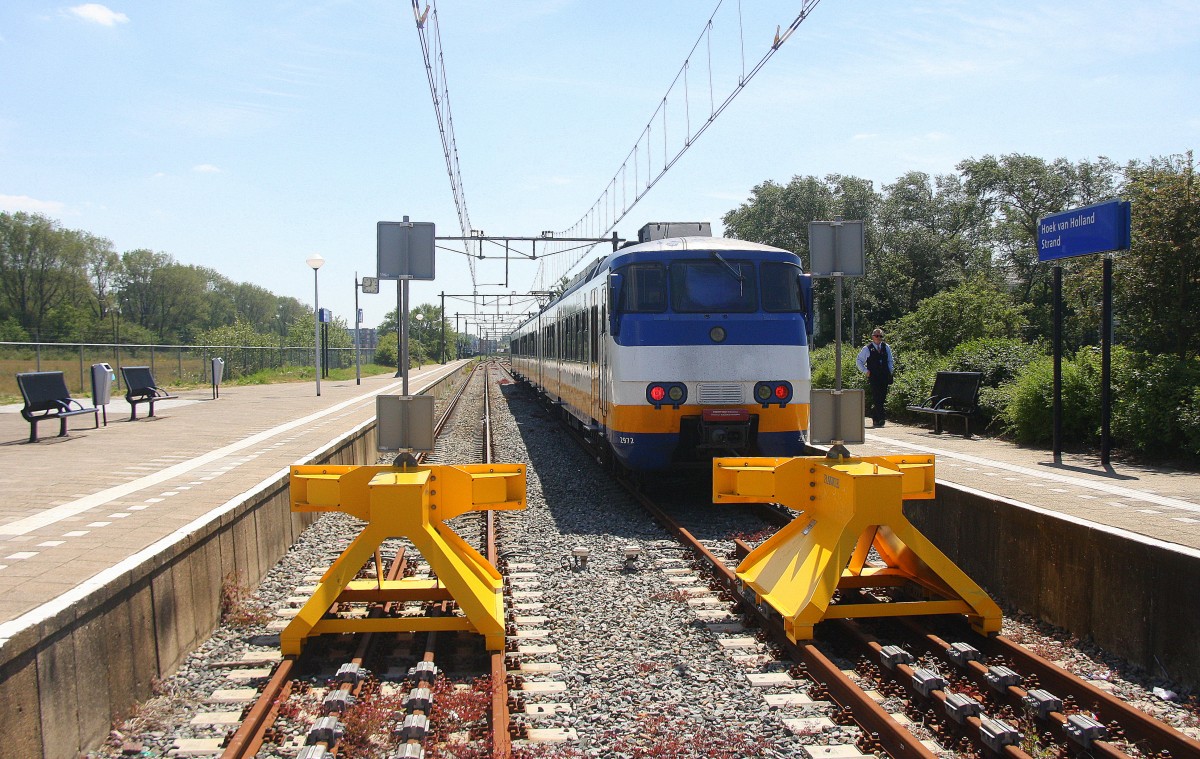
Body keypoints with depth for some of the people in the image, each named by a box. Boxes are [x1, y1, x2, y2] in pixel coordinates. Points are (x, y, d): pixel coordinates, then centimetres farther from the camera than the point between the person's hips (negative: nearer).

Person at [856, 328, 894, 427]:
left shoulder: (886, 347, 14)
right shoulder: (867, 348, 3)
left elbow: (890, 361, 23)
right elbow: (858, 361, 10)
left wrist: (890, 371, 10)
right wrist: (865, 371, 1)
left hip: (885, 377, 4)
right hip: (874, 377, -4)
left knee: (882, 398, 4)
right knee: (877, 398, -12)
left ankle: (874, 415, 21)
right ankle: (879, 419, -14)